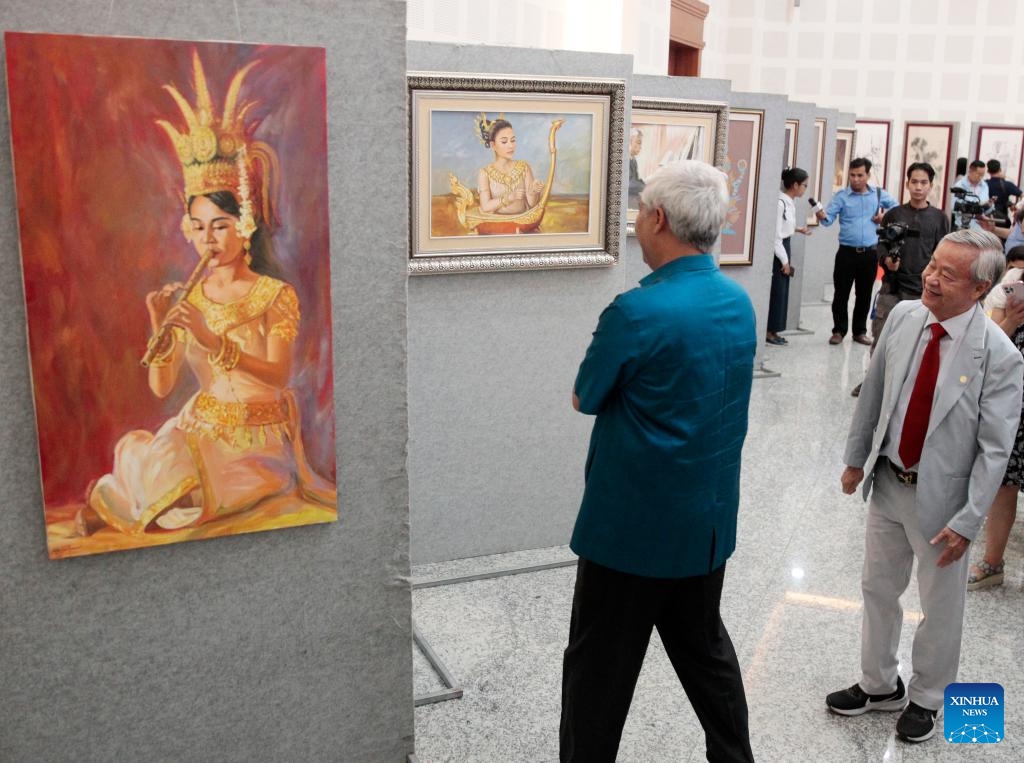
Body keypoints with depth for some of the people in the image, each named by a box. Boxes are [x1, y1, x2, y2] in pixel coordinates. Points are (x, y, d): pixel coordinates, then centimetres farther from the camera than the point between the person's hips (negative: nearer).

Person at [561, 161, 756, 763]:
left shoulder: (637, 313, -23)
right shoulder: (740, 302, 1)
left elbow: (585, 399, -9)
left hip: (634, 525, -7)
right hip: (710, 519, 8)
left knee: (600, 669, 9)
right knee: (705, 646, 24)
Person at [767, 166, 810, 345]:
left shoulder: (789, 203, 7)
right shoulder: (779, 203, -22)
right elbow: (775, 235, -21)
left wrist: (797, 229, 17)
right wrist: (784, 260, -17)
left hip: (783, 247, 10)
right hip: (776, 251, -10)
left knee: (782, 291, 12)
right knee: (776, 292, -3)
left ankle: (773, 331, 19)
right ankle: (768, 332, 6)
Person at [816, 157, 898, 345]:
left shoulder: (879, 194, 6)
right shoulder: (841, 196, -1)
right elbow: (830, 217, -13)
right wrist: (823, 216, -34)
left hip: (870, 254, 2)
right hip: (847, 252, -2)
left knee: (864, 295, 9)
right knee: (841, 294, 0)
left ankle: (860, 331, 20)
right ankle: (839, 331, 11)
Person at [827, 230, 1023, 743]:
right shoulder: (903, 317, -8)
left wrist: (967, 522, -16)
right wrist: (856, 457, 9)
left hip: (941, 495, -4)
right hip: (887, 483, 4)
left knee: (940, 606, 15)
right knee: (878, 590, 19)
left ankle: (926, 698, 39)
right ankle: (879, 685, 42)